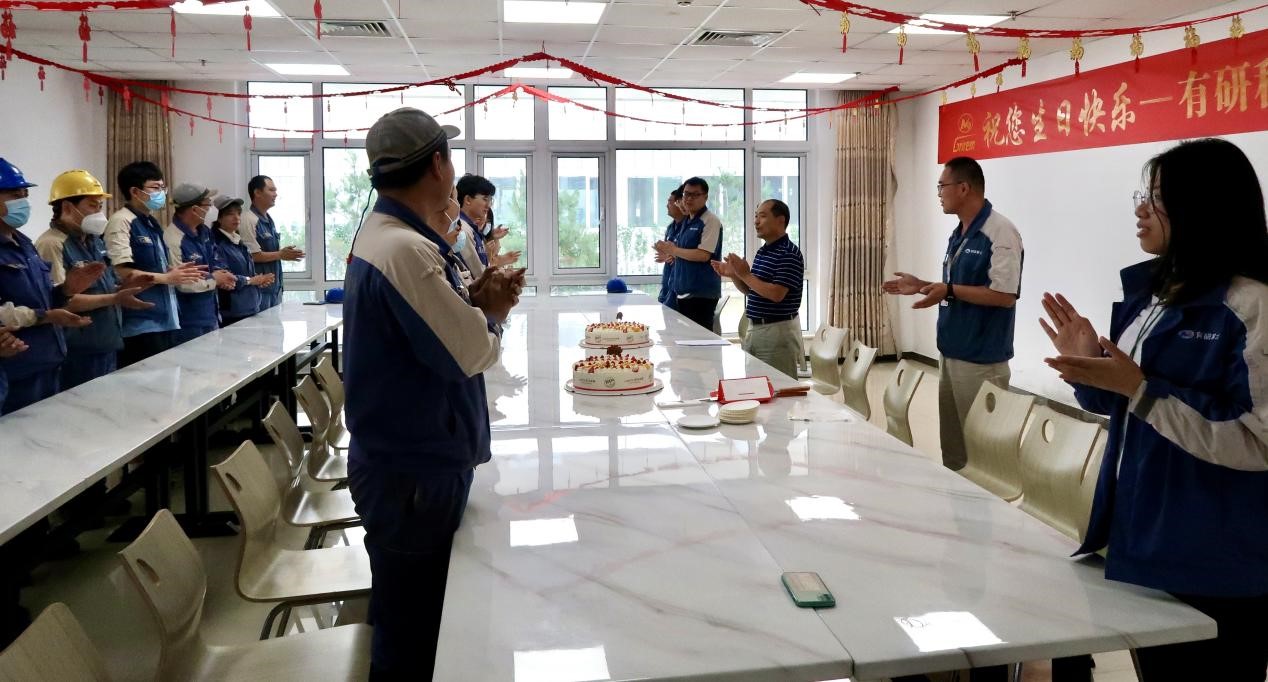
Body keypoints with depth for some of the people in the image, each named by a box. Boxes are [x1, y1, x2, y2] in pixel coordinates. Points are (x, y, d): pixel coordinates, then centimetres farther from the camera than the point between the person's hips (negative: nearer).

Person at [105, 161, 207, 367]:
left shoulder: (152, 223, 17)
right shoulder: (121, 221, -10)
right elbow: (122, 273, -19)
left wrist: (176, 271, 4)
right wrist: (167, 278, -15)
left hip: (165, 320, 9)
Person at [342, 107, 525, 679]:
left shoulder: (383, 234, 9)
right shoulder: (405, 250, -24)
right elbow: (471, 353, -24)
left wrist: (474, 301, -4)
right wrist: (492, 314, -4)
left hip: (400, 458, 10)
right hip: (415, 471, -10)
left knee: (404, 617, 26)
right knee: (413, 636, 6)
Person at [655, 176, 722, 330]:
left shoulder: (710, 221, -10)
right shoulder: (686, 221, 16)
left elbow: (703, 255, -20)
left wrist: (673, 250, -10)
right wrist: (669, 255, 6)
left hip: (701, 294, -9)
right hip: (684, 291, 9)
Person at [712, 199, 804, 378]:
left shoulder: (789, 253, -15)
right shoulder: (762, 251, 14)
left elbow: (776, 294, -23)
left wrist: (745, 275, -18)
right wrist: (733, 275, 2)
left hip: (778, 330, -9)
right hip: (755, 328, 9)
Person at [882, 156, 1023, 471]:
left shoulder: (1000, 232, -16)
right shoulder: (959, 235, 13)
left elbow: (1004, 295, -22)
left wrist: (948, 290, -23)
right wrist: (921, 286, 12)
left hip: (982, 359, -9)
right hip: (951, 353, 9)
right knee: (951, 439, 16)